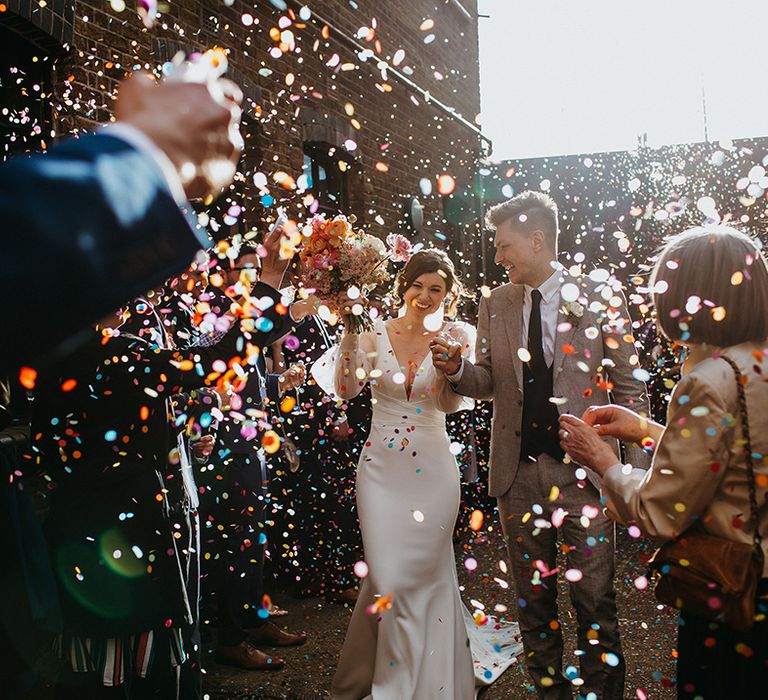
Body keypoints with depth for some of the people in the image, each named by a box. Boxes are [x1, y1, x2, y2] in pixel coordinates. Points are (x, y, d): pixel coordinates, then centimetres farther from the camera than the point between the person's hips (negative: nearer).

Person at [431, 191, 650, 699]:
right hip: (519, 472, 4)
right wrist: (457, 369, -10)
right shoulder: (495, 305, 6)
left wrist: (638, 473, -5)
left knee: (595, 601, 4)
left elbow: (630, 389, -1)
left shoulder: (601, 299, -4)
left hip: (584, 471, -3)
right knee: (533, 599, 15)